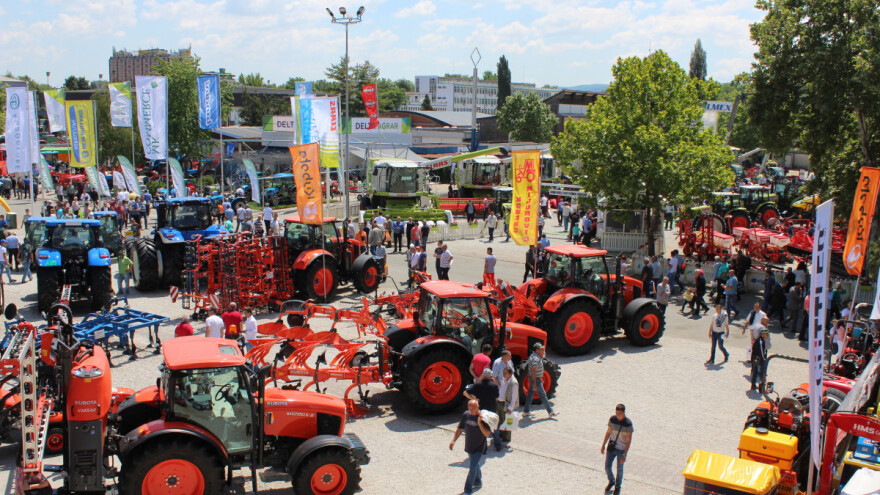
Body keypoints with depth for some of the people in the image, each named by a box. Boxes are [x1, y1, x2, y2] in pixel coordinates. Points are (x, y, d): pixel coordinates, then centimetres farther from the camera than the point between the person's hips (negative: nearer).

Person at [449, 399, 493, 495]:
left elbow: (487, 434, -21)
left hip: (479, 448, -5)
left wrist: (479, 423, -31)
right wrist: (454, 440, 3)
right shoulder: (466, 415, -3)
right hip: (469, 447, 5)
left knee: (472, 467, -11)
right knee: (474, 465, 22)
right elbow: (460, 428, 9)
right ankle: (478, 482, 45)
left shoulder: (483, 417, -17)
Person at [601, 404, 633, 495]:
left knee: (619, 469, 13)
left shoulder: (628, 423, -20)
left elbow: (629, 440, -14)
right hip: (611, 447, 3)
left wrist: (624, 455, -16)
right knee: (607, 467, 7)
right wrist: (603, 445, 9)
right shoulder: (612, 419, -9)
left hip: (621, 449, -3)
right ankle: (611, 481, 37)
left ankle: (617, 486, 37)